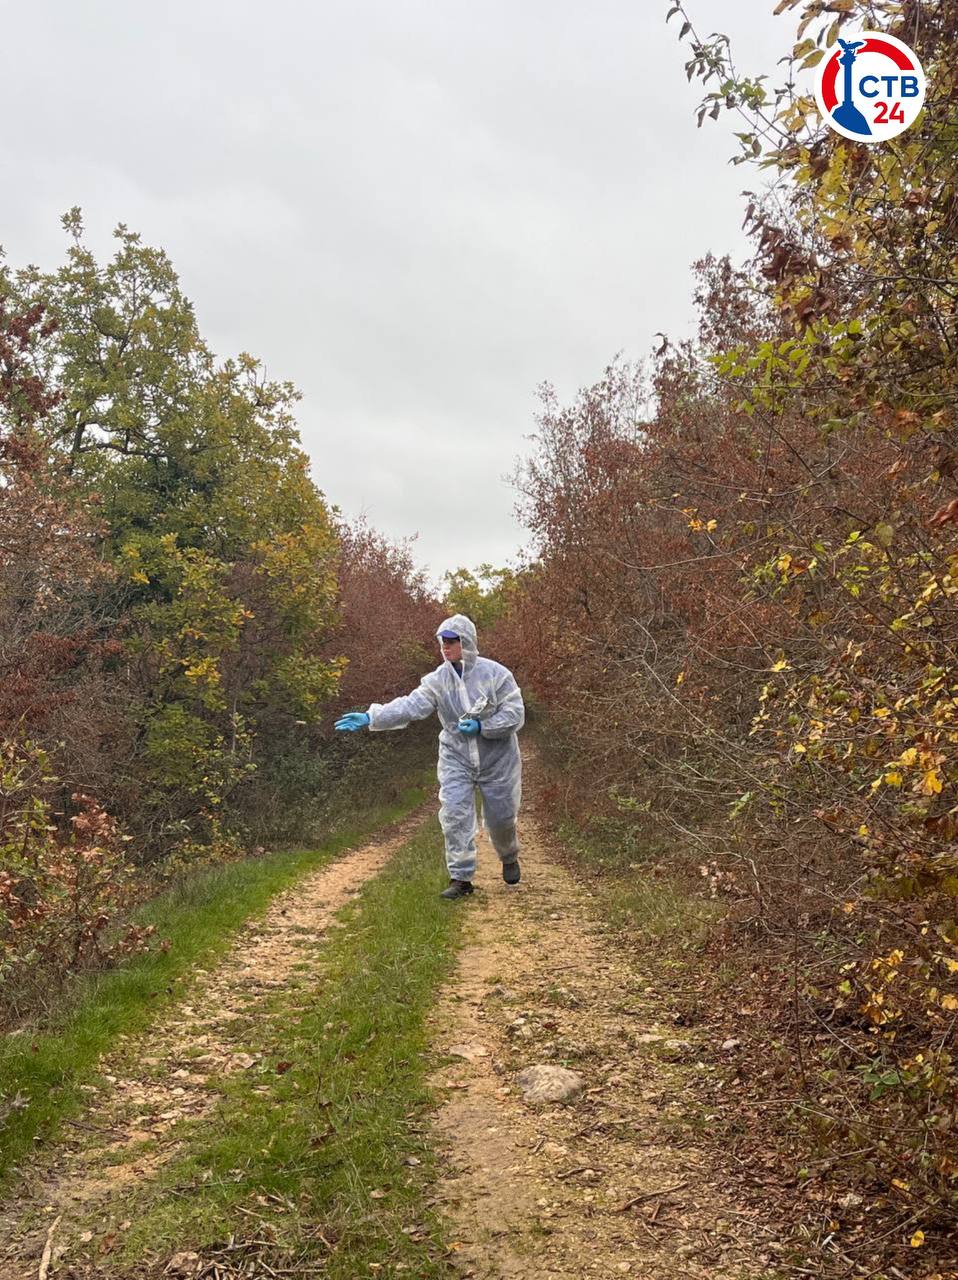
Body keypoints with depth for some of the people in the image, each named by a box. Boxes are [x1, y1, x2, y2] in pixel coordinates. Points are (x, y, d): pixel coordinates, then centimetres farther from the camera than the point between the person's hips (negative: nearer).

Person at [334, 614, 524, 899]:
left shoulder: (495, 674, -14)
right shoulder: (438, 679, -6)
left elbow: (515, 715, -13)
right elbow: (409, 706, -18)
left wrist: (481, 727, -23)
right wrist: (370, 718, -31)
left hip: (497, 760, -2)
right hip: (457, 760, 2)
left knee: (501, 817, 10)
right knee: (454, 816, -9)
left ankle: (509, 859, 42)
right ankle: (461, 878, 3)